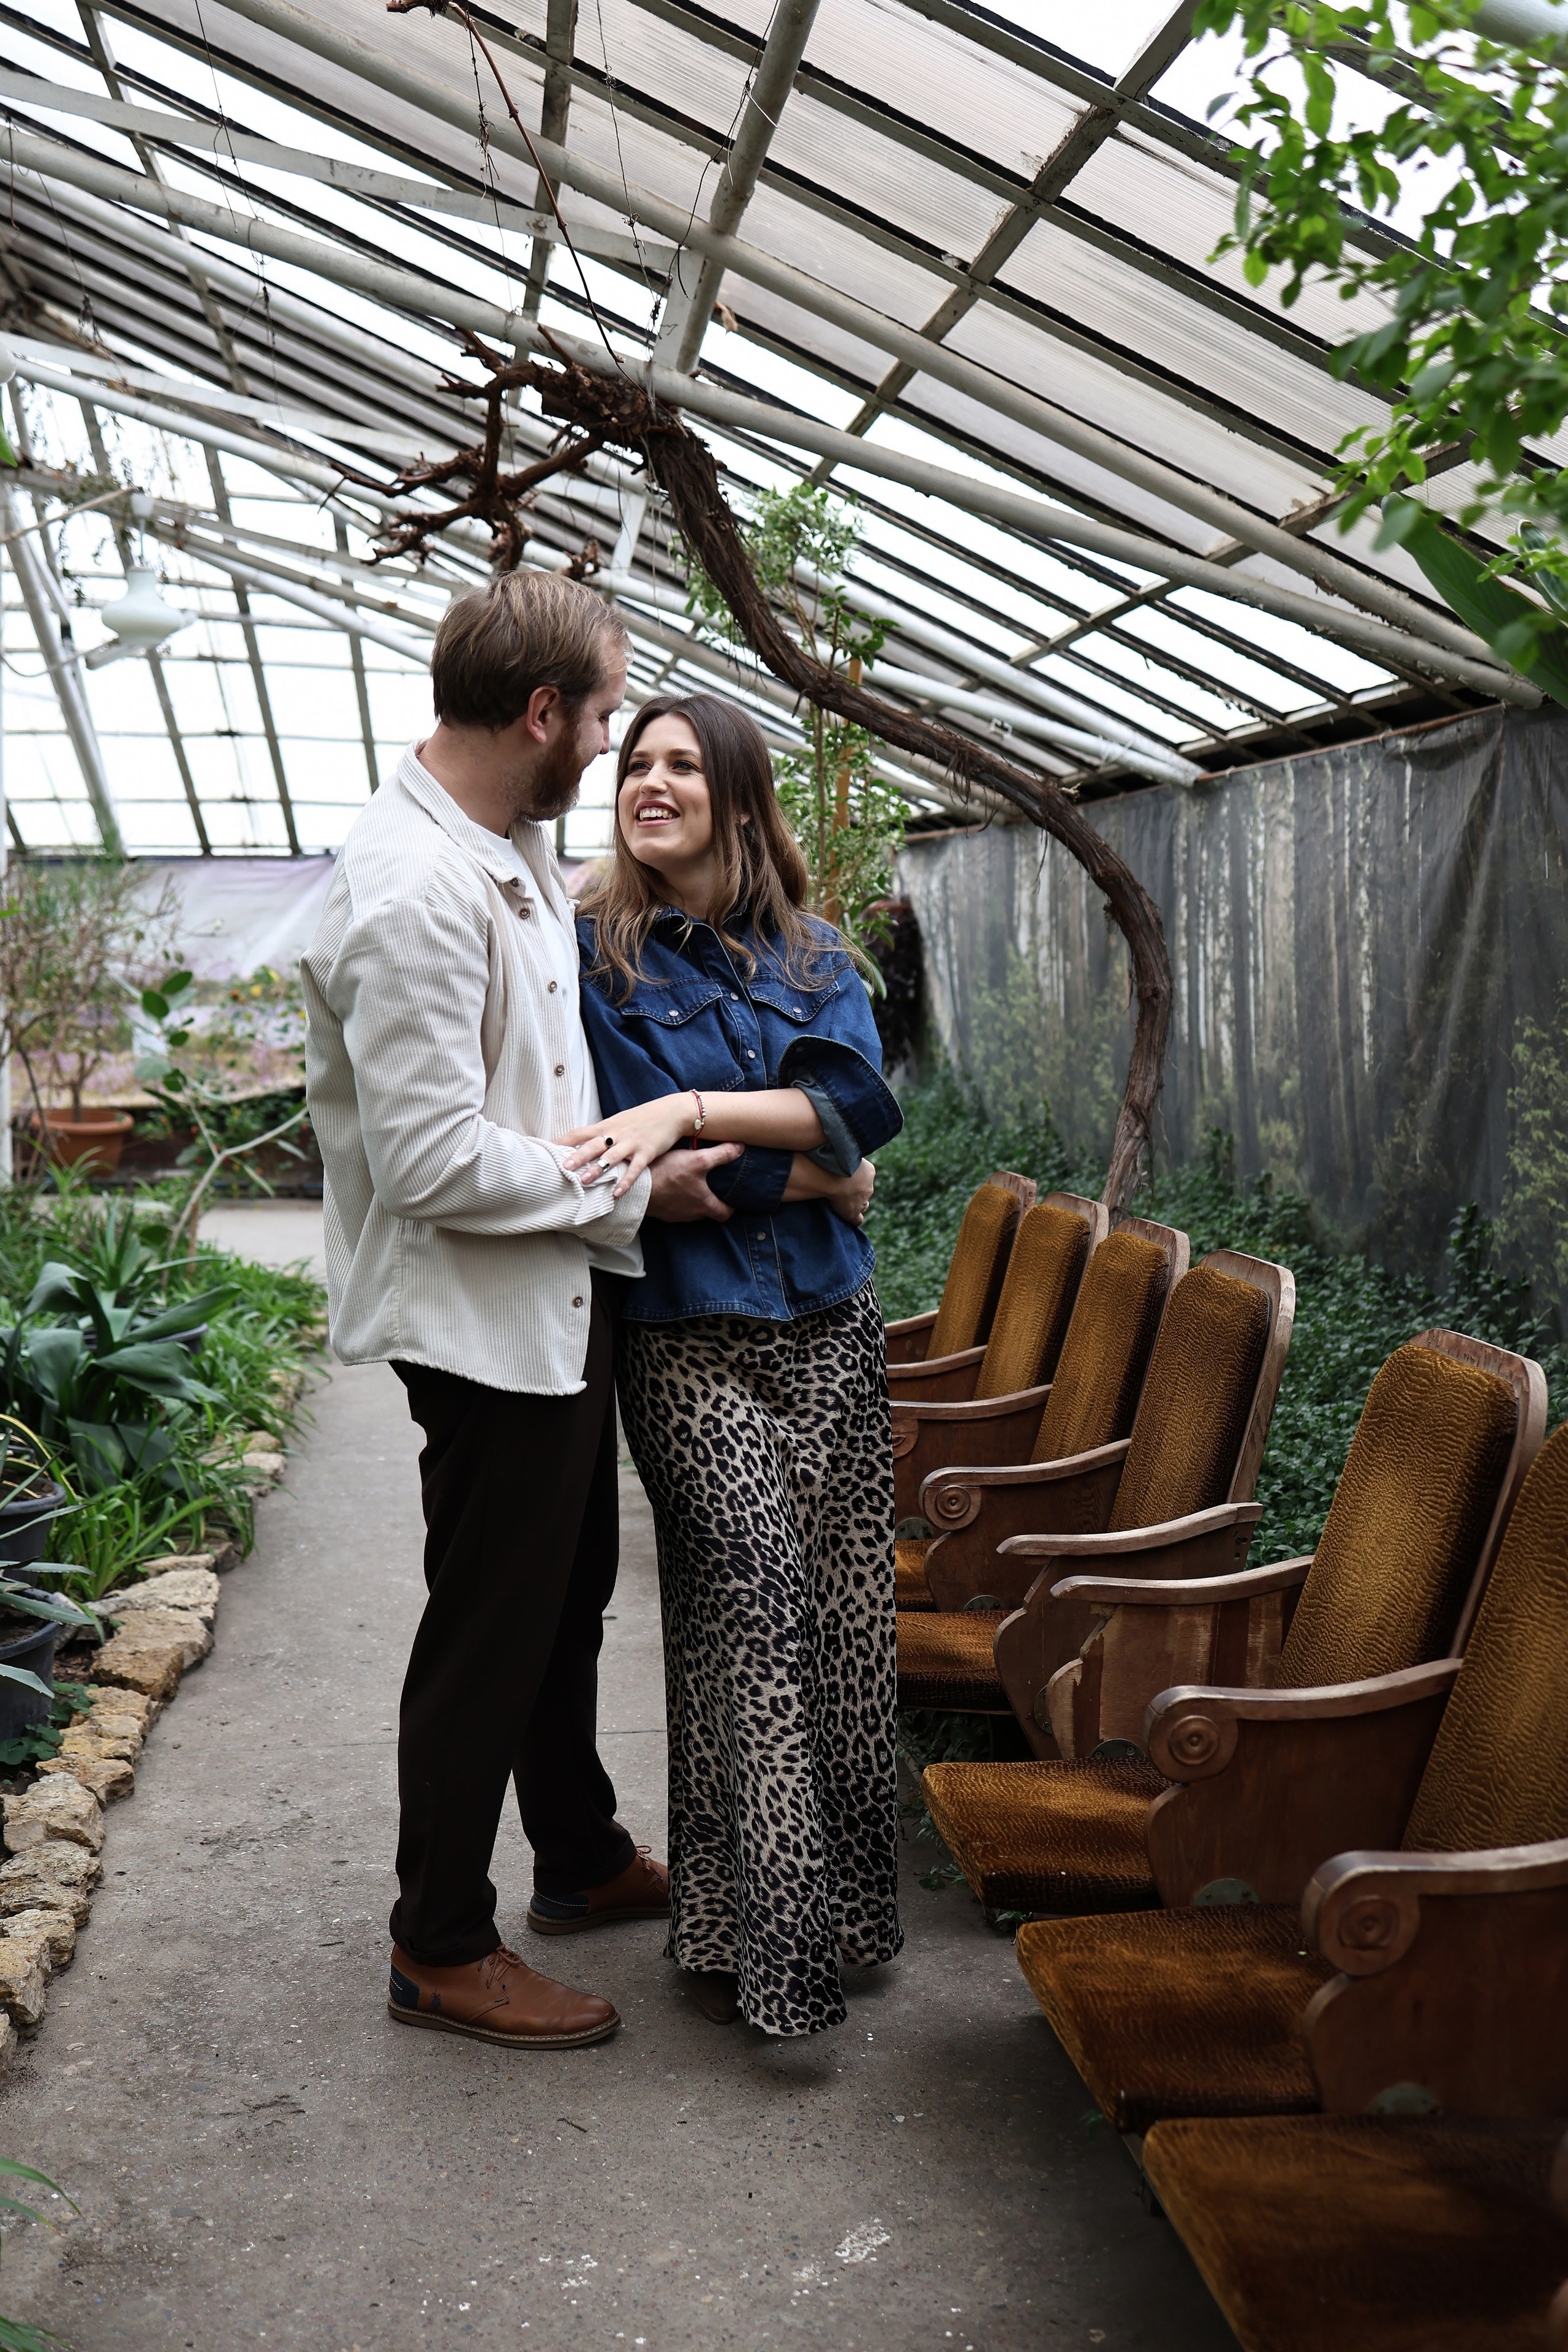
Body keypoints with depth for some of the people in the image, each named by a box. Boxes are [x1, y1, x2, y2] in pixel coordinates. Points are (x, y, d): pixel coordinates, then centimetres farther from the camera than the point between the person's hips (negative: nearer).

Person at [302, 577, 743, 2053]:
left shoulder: (513, 850, 8)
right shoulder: (412, 894, -25)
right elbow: (434, 1162, -28)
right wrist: (634, 1189, -18)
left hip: (559, 1296, 10)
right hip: (481, 1321, -10)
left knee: (567, 1596, 22)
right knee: (488, 1632, 4)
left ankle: (582, 1861, 42)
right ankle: (440, 1948, 22)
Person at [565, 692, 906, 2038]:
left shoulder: (813, 958, 13)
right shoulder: (593, 955, 2)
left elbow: (855, 1098, -5)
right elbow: (641, 1168, -6)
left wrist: (690, 1112, -18)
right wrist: (813, 1173, -8)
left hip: (829, 1326, 4)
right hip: (688, 1334, -4)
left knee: (845, 1604, 3)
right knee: (751, 1587, -13)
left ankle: (846, 1896, 20)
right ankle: (748, 1933, 0)